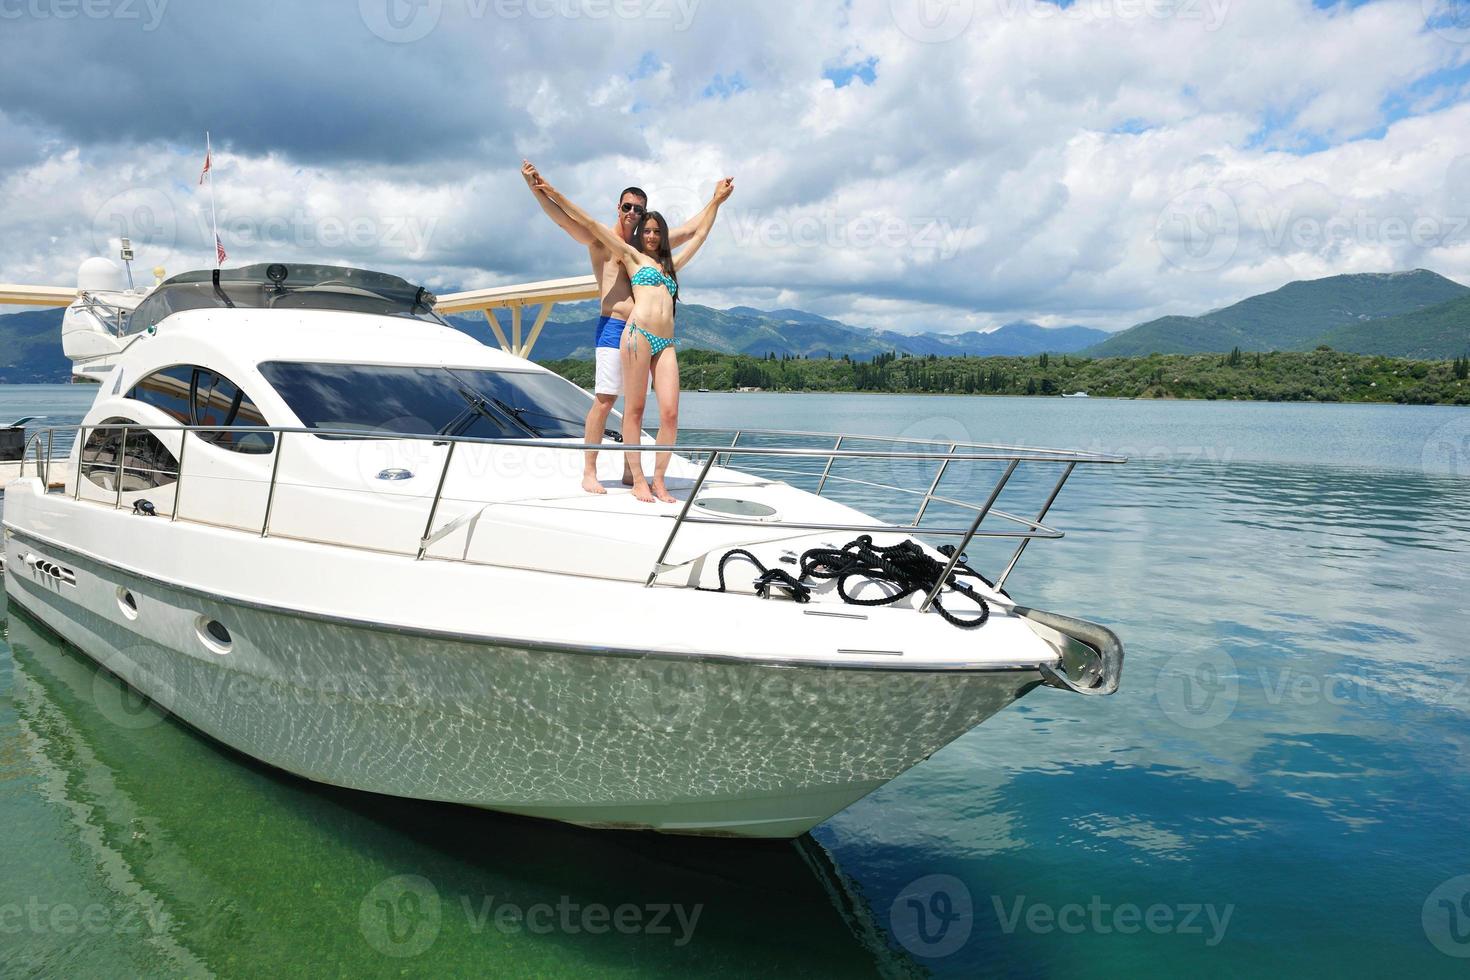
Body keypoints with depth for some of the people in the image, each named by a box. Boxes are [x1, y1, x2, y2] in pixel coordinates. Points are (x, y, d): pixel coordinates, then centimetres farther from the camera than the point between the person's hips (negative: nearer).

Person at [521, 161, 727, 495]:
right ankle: (589, 473, -5)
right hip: (613, 328, -5)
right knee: (604, 401, -10)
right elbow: (563, 218, -9)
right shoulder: (600, 240, 4)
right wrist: (534, 187, -21)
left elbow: (690, 230, 27)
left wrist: (716, 201, 30)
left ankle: (630, 471, 13)